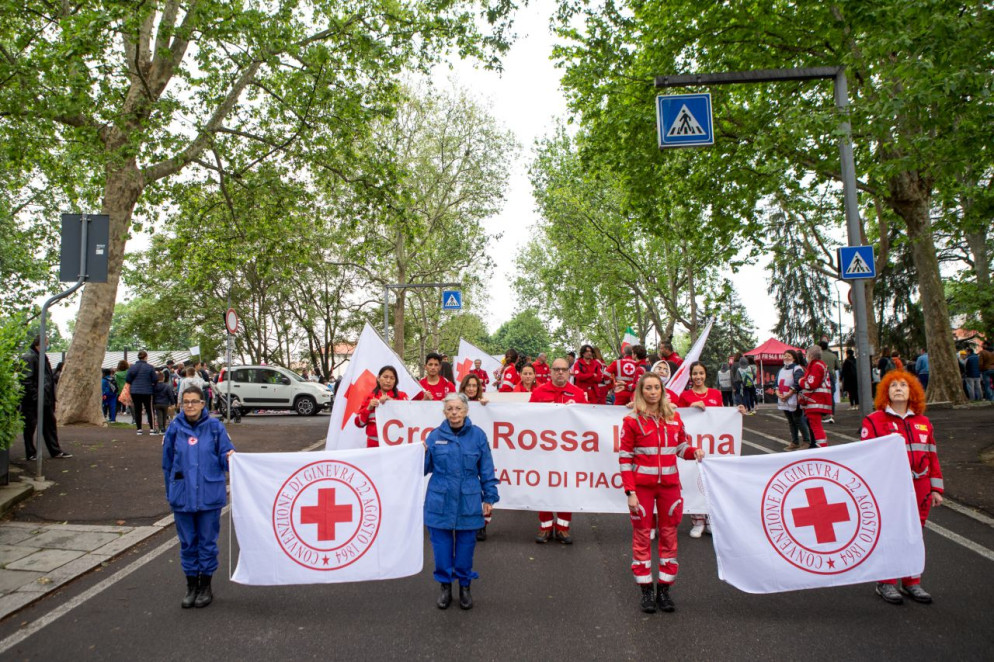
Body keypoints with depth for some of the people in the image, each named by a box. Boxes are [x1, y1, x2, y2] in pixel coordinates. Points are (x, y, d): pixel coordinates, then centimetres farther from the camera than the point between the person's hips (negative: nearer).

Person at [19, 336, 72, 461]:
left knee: (50, 425, 12)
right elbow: (26, 380, -20)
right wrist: (34, 396, -22)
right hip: (32, 401, -9)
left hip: (46, 399, 9)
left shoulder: (42, 357, 15)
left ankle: (56, 451, 18)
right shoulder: (28, 358, -13)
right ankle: (31, 454, 13)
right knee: (30, 427, 4)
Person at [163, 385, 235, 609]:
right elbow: (168, 463, 8)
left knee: (207, 542, 9)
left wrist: (230, 457, -25)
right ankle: (191, 587, 27)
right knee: (187, 543, 12)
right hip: (182, 496, 2)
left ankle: (205, 588, 24)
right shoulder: (175, 428, 0)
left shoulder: (215, 426, -5)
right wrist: (170, 492, 9)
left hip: (209, 496, -2)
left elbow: (224, 457, -2)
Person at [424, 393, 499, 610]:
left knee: (466, 545, 10)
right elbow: (424, 468, 0)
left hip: (468, 502, 0)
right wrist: (421, 454, -19)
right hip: (440, 502, 1)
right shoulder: (435, 436, -1)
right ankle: (445, 586, 26)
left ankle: (465, 586, 28)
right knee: (441, 544, 8)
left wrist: (490, 497, 2)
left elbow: (486, 470, 2)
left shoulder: (478, 435, -2)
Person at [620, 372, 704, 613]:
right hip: (642, 486, -3)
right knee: (642, 536, 3)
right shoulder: (632, 420, -5)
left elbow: (681, 447, 15)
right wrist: (630, 492, -12)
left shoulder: (674, 417, 6)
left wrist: (694, 452, -8)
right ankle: (646, 591, 14)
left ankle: (664, 590, 19)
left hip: (669, 485, 4)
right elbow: (625, 458, -6)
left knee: (669, 535, 7)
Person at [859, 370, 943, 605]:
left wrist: (935, 489, 9)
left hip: (919, 490, 4)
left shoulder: (923, 422, 11)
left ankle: (912, 582, 26)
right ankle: (886, 583, 17)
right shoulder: (874, 421, -3)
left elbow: (932, 456, 13)